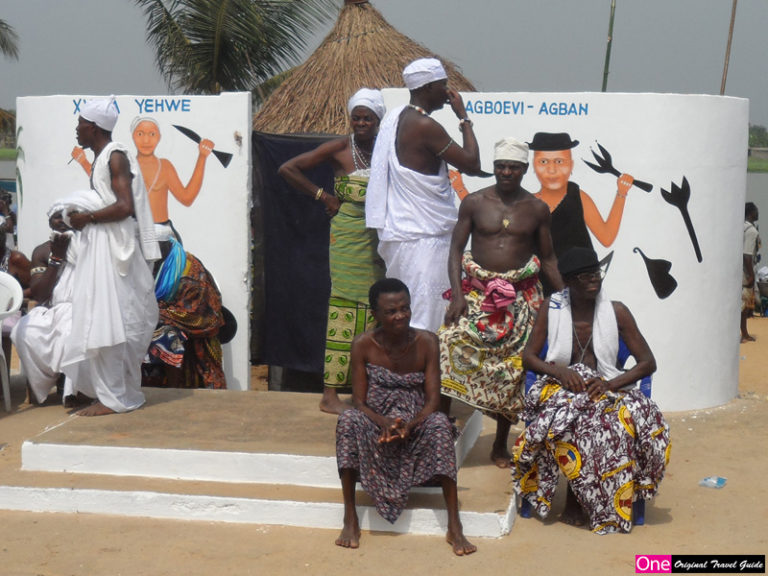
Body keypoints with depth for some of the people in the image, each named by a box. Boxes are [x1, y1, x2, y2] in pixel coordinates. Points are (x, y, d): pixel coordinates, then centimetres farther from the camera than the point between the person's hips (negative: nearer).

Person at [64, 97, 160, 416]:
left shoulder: (116, 156, -12)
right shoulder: (101, 157, 15)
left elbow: (124, 207, -21)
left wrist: (87, 217, -12)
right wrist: (83, 215, 3)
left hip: (112, 244, -10)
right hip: (99, 245, 10)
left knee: (106, 321, -7)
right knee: (113, 322, 12)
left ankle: (113, 398, -2)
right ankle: (125, 392, 18)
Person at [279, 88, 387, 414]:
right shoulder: (339, 149, -3)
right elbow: (288, 169, -2)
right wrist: (322, 196, -2)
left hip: (379, 237, 5)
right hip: (348, 236, -5)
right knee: (344, 307, -7)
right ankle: (330, 395, -4)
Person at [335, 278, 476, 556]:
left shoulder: (426, 342, -8)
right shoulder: (363, 345, -8)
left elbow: (433, 400, -10)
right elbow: (359, 402, -9)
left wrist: (409, 426, -29)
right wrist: (386, 424, -28)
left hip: (416, 425, 0)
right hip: (375, 425, 0)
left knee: (440, 424, -33)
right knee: (347, 420, -32)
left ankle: (454, 526, -31)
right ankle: (350, 519, -25)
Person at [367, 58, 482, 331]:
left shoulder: (394, 117, 12)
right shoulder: (425, 126, -16)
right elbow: (472, 164, -14)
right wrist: (464, 117, -4)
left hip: (397, 234, 10)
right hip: (423, 240, -10)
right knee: (423, 324, -7)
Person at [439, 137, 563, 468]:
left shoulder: (537, 209, 6)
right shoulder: (474, 202, 2)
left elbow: (547, 259, 12)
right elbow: (456, 248, 2)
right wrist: (457, 293, -11)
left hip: (520, 297, 1)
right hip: (476, 292, -1)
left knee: (511, 369, 1)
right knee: (452, 344, -21)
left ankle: (500, 445, 15)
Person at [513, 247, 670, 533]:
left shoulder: (616, 312, 3)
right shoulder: (551, 308, 5)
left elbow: (648, 362, 3)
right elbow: (528, 357, 6)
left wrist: (611, 384, -15)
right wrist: (560, 372, -16)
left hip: (607, 389, 1)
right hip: (560, 388, -1)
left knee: (638, 415, -33)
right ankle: (574, 498, -16)